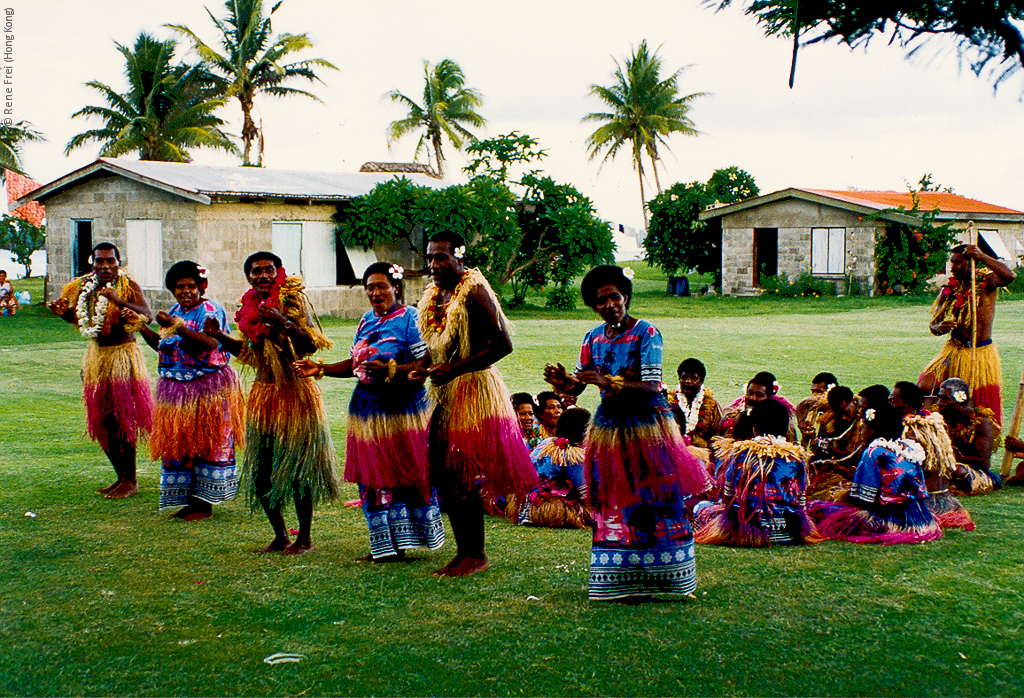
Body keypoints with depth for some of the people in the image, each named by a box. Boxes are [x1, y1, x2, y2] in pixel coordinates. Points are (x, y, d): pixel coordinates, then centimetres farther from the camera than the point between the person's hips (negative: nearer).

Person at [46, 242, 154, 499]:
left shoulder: (128, 286, -11)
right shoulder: (85, 287, 7)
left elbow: (148, 315, -26)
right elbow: (78, 319, 21)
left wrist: (120, 301, -39)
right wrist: (63, 312, -1)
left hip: (123, 355, -7)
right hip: (96, 356, 7)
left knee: (122, 420, -7)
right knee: (103, 422, 10)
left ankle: (131, 481, 3)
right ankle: (121, 477, 22)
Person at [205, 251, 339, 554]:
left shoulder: (293, 299, -8)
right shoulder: (250, 306, 10)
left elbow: (312, 343, -18)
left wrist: (285, 324, -31)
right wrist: (220, 336, 8)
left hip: (295, 393, -6)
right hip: (262, 394, 6)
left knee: (297, 469, -2)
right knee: (262, 472, 8)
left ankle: (305, 538, 13)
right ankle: (280, 535, 23)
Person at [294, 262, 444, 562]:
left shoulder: (410, 318, -6)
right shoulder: (366, 321, 16)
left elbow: (425, 364, -14)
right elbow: (354, 364, 20)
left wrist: (390, 370, -25)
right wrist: (321, 369, 9)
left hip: (402, 409, -7)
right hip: (368, 408, 7)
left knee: (406, 476, -4)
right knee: (372, 479, 7)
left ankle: (401, 541, 6)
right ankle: (385, 546, 14)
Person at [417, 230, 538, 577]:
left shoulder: (473, 291, -13)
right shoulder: (433, 295, 13)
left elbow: (502, 345, -19)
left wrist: (454, 369, -21)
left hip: (473, 392, -8)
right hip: (445, 394, 8)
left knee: (463, 478, -6)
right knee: (444, 477, 8)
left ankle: (477, 555, 5)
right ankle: (464, 552, 19)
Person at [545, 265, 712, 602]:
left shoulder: (646, 333, -10)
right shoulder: (593, 337, 5)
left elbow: (652, 387, -19)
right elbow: (577, 385, 7)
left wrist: (608, 382, -29)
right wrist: (562, 382, -17)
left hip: (647, 425, -4)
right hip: (609, 424, 5)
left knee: (655, 502, -4)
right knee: (614, 505, 4)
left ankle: (654, 577, 7)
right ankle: (623, 583, 11)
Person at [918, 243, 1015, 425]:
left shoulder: (986, 282, -5)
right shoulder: (948, 290, 3)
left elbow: (1009, 276, -28)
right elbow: (933, 325, 4)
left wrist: (981, 256, -30)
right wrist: (940, 327, -20)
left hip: (982, 354, -3)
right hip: (954, 351, 3)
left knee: (984, 413, 2)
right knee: (924, 388, -13)